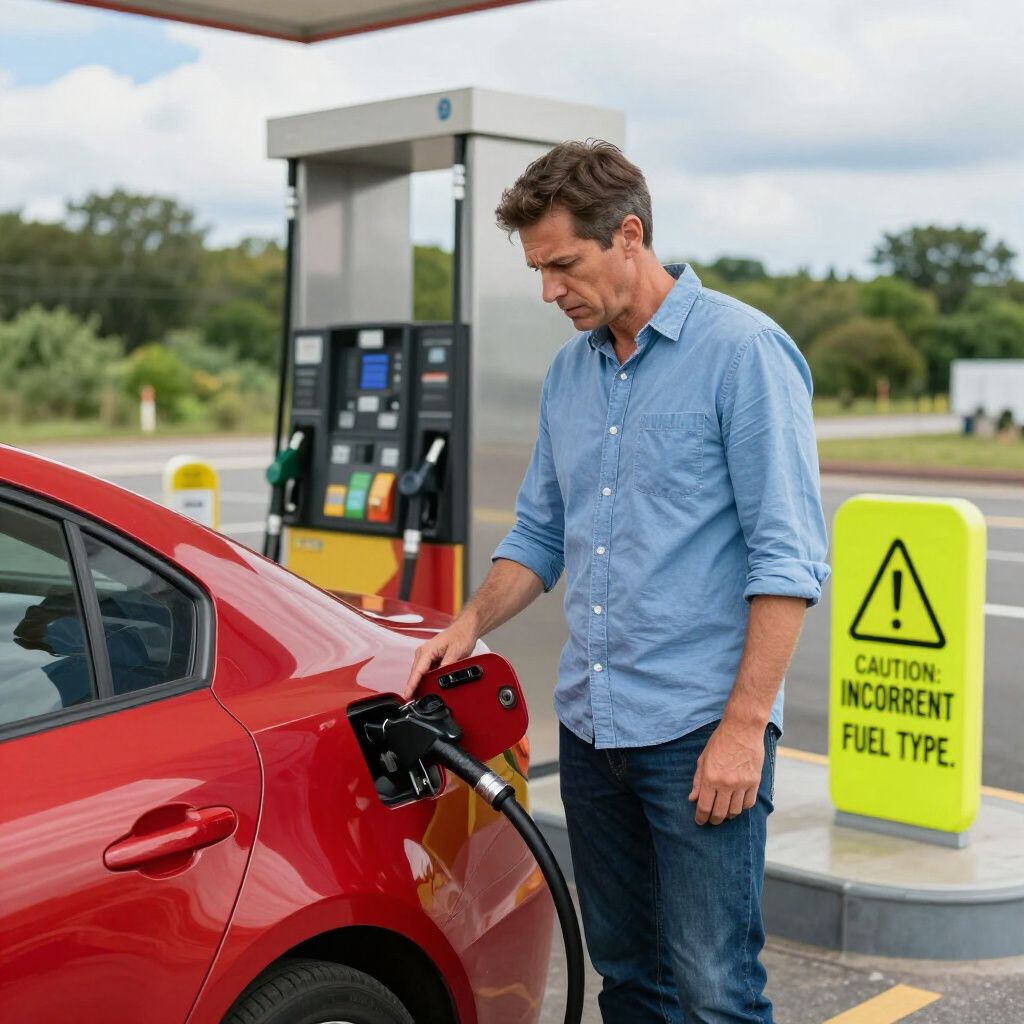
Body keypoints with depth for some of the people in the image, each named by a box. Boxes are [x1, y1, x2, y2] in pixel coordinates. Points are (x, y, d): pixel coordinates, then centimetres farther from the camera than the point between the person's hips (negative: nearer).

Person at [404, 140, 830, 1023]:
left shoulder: (742, 349, -9)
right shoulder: (570, 370, 13)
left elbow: (788, 555, -13)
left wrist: (745, 724, -17)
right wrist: (472, 625, 3)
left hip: (699, 732, -7)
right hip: (591, 722, 7)